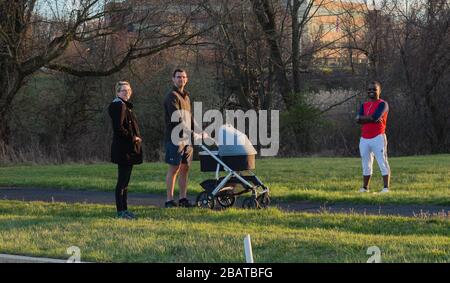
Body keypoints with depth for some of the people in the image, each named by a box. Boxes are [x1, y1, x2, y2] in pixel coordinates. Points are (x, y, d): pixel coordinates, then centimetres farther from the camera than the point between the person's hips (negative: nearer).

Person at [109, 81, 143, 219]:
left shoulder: (125, 105, 19)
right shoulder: (118, 105, -13)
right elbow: (118, 127, -22)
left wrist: (138, 137, 8)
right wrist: (133, 138, -15)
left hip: (128, 149, 10)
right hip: (123, 149, -10)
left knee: (125, 180, 12)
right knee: (122, 180, -7)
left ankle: (124, 209, 17)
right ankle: (120, 211, -5)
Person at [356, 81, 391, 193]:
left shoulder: (382, 104, -3)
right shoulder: (364, 105, 15)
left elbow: (375, 117, -18)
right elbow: (358, 120, 0)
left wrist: (364, 117, -4)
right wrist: (371, 118, -12)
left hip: (378, 138, -6)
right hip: (364, 139, 6)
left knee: (383, 163, -8)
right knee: (366, 165, 12)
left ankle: (386, 187, -10)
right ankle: (365, 187, 18)